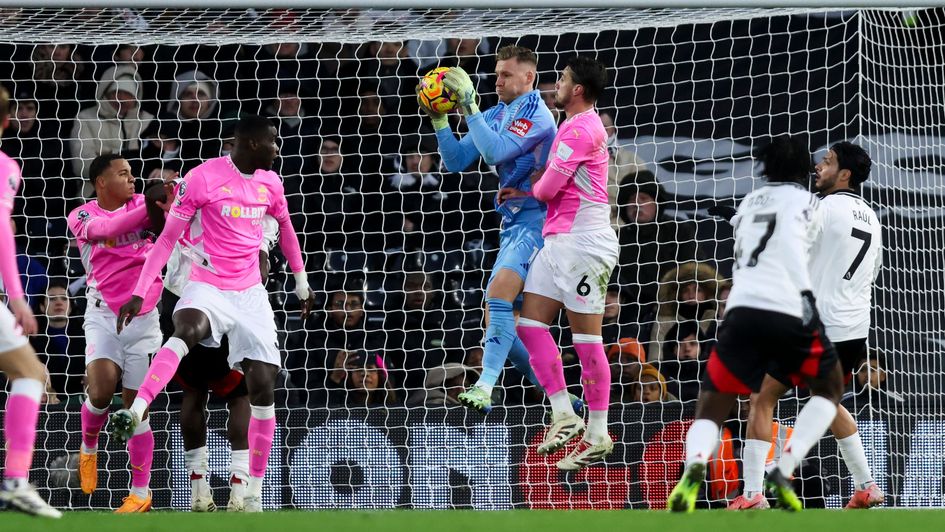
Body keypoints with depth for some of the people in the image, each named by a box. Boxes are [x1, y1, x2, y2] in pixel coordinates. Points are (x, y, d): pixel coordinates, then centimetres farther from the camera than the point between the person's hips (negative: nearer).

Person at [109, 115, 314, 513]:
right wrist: (139, 293, -11)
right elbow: (168, 238, -7)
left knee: (263, 388, -3)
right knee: (186, 330, -40)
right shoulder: (203, 178, -9)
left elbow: (285, 228, 26)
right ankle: (135, 412, -52)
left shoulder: (270, 182, 7)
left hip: (251, 294, 5)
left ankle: (253, 495, 5)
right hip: (208, 286, -5)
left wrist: (301, 282, 31)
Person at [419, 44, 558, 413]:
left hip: (536, 220, -10)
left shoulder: (535, 114, -12)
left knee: (499, 292, -27)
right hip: (512, 224, 10)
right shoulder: (496, 115, 14)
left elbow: (495, 151, -24)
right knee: (500, 321, 7)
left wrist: (469, 106, -21)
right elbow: (456, 161, 13)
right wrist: (439, 119, 2)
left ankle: (485, 387, -35)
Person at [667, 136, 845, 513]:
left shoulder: (750, 202, 25)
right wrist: (806, 294, -19)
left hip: (742, 309, 4)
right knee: (829, 389, 21)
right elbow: (790, 240, -12)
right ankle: (784, 471, -1)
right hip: (789, 311, -3)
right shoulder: (802, 200, 8)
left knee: (709, 412, 6)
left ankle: (694, 466, -30)